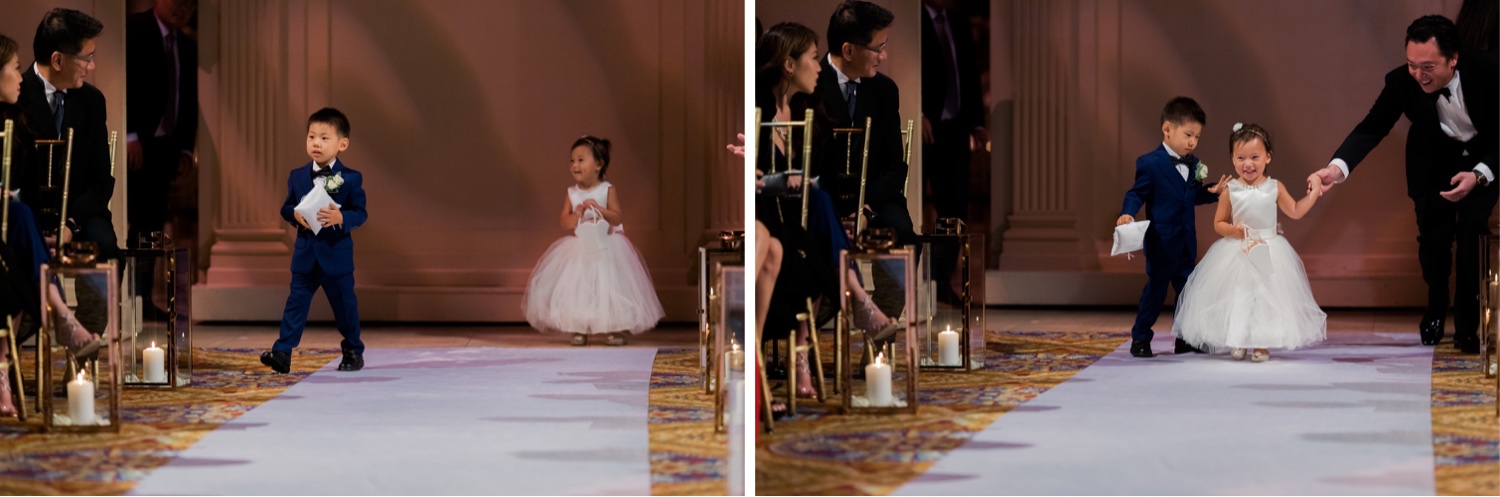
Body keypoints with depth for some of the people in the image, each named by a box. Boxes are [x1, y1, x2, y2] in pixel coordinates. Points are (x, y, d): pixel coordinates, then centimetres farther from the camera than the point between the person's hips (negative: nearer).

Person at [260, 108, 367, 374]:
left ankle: (353, 351, 22)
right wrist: (295, 215, -14)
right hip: (305, 254, 3)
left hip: (337, 253, -2)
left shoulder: (351, 179, -6)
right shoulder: (297, 176, 5)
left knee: (344, 304, 7)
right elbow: (286, 207, 9)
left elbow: (361, 213, -8)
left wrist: (340, 217, -27)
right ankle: (282, 352, -3)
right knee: (297, 302, 0)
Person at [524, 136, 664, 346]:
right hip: (579, 249, 3)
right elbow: (565, 222, -1)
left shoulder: (608, 191, -7)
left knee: (610, 286, -4)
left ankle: (616, 330, 5)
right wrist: (577, 215, -21)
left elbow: (618, 218, -13)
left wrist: (598, 208, -25)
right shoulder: (572, 193, 2)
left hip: (606, 249, -3)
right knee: (577, 288, -2)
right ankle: (579, 330, 5)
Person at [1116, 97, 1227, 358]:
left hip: (1186, 242, 7)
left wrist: (1211, 192, 0)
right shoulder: (1150, 163, -11)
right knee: (1156, 288, -4)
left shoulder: (1193, 165, 9)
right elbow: (1137, 193, -11)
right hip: (1161, 241, -7)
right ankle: (1140, 339, 5)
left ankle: (1185, 339, 22)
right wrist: (1127, 213, -27)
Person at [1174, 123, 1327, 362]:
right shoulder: (1230, 190, -5)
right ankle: (1237, 342, 17)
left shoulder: (1275, 188, -2)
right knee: (1237, 296, 2)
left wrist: (1314, 193, 3)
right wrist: (1233, 230, -18)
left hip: (1269, 253, 1)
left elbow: (1295, 212, 10)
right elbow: (1218, 223, 1)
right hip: (1236, 253, 0)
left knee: (1266, 296, 1)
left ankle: (1261, 344, 11)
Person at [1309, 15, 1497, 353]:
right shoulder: (1402, 82, -28)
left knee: (1471, 230, -16)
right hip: (1435, 158, 2)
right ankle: (1435, 310, 27)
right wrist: (1337, 167, -40)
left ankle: (1467, 325, 0)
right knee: (1433, 236, -2)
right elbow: (1372, 128, -23)